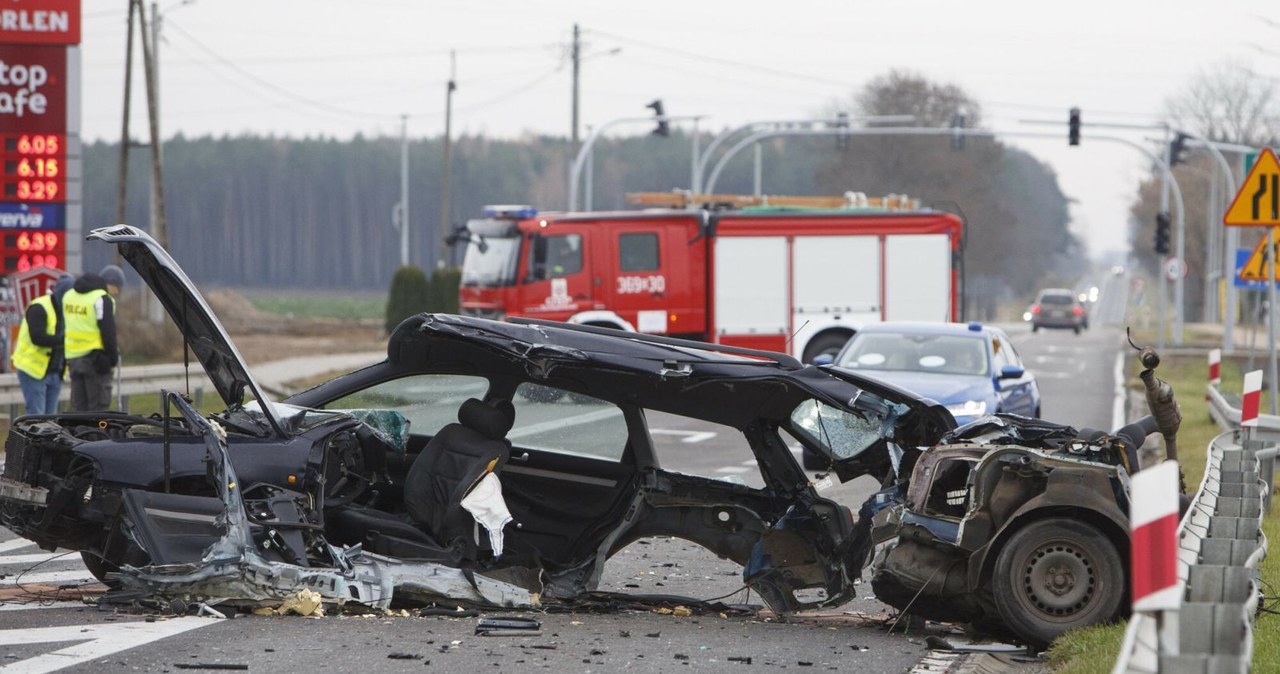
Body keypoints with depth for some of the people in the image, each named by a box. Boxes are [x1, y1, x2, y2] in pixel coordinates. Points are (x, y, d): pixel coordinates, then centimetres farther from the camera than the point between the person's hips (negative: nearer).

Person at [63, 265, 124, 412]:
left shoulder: (69, 295, 14)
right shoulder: (102, 299, -11)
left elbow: (64, 328, 17)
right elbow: (108, 332, -14)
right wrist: (113, 358, -4)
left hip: (72, 356, 7)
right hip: (94, 358, -7)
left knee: (79, 406, 11)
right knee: (98, 406, -3)